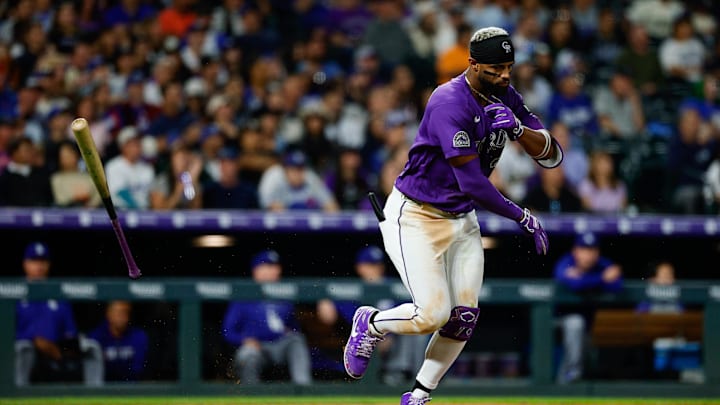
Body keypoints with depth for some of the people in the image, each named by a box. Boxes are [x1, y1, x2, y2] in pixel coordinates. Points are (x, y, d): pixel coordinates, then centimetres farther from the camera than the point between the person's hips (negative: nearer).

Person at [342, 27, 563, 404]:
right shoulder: (450, 103, -25)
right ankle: (371, 323, 14)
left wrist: (518, 128, -21)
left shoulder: (506, 99, 1)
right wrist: (522, 217, -19)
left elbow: (552, 155, -1)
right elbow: (471, 182, -28)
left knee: (464, 317, -2)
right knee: (434, 313, -16)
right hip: (414, 217, -7)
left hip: (462, 220, 7)